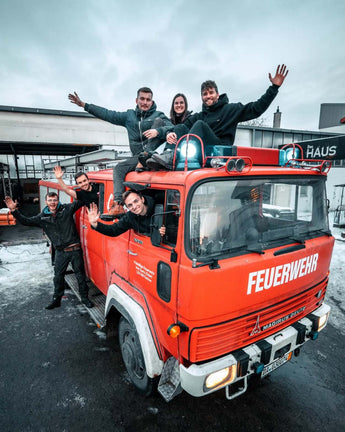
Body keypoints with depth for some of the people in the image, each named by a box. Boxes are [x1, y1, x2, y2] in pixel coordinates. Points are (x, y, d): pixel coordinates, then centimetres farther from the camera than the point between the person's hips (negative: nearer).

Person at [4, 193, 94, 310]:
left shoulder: (67, 209, -3)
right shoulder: (42, 217, 5)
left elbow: (81, 201, -5)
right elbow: (26, 221, 8)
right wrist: (14, 210, 0)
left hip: (75, 250, -2)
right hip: (60, 252, 3)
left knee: (80, 275, 8)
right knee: (58, 277, 14)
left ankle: (84, 298, 25)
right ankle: (56, 299, 33)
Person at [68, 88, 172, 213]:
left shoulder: (158, 115, 7)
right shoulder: (129, 115, 20)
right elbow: (107, 114, 19)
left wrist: (158, 131, -32)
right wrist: (83, 105, 16)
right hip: (138, 156, 4)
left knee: (158, 121, -19)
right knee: (118, 168, -16)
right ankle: (118, 205, -22)